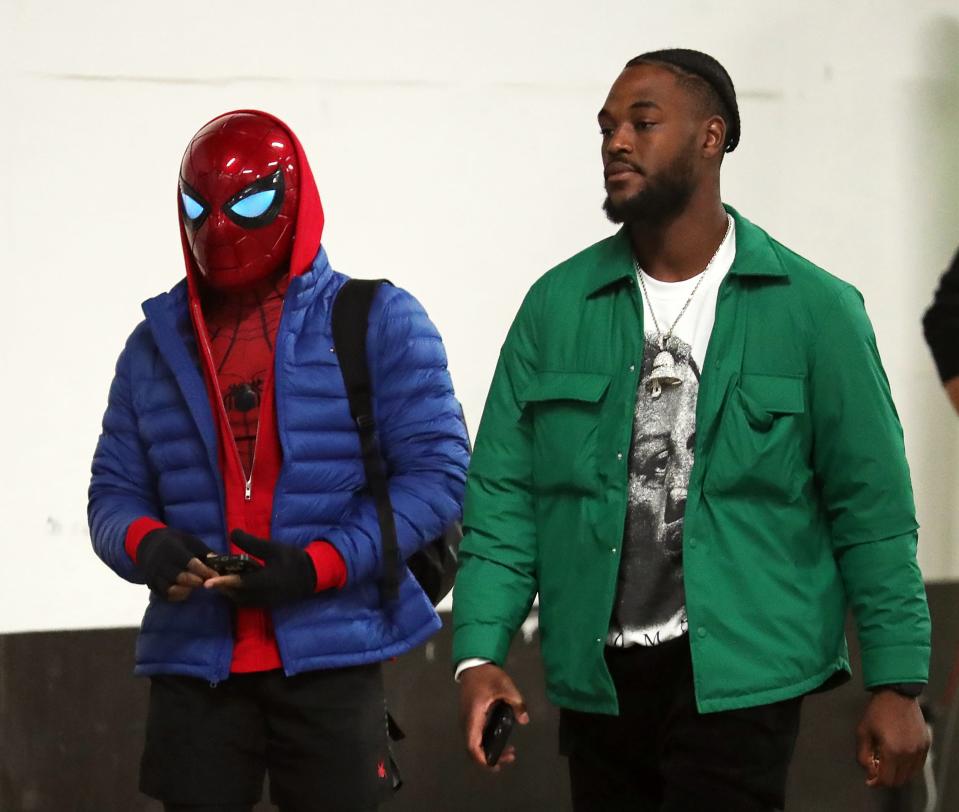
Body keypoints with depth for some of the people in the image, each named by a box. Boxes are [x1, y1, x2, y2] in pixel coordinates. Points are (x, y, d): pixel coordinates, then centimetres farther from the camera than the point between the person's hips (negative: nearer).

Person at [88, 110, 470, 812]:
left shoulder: (379, 323, 2)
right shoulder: (157, 343, 14)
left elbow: (436, 472, -4)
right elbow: (114, 492, 15)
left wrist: (319, 565, -16)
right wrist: (147, 544, -11)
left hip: (331, 665, -3)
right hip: (194, 667, 3)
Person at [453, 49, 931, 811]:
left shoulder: (812, 309, -2)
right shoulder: (557, 305, 5)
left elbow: (872, 510, -2)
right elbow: (504, 493, 4)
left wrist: (897, 686, -6)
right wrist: (480, 652, -8)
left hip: (738, 681, -3)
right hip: (598, 683, 3)